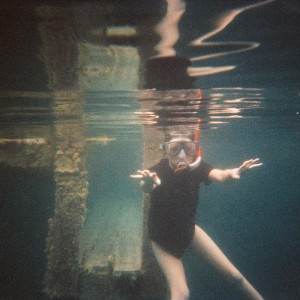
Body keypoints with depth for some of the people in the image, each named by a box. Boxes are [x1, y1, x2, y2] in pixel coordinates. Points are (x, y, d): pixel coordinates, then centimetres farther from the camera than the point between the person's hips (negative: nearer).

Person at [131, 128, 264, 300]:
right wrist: (148, 183, -75)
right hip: (163, 238, -3)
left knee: (234, 275, 6)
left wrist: (232, 173, -63)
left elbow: (219, 175, -40)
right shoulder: (158, 171, -28)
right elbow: (147, 187, -50)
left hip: (188, 230, 3)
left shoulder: (197, 168, -20)